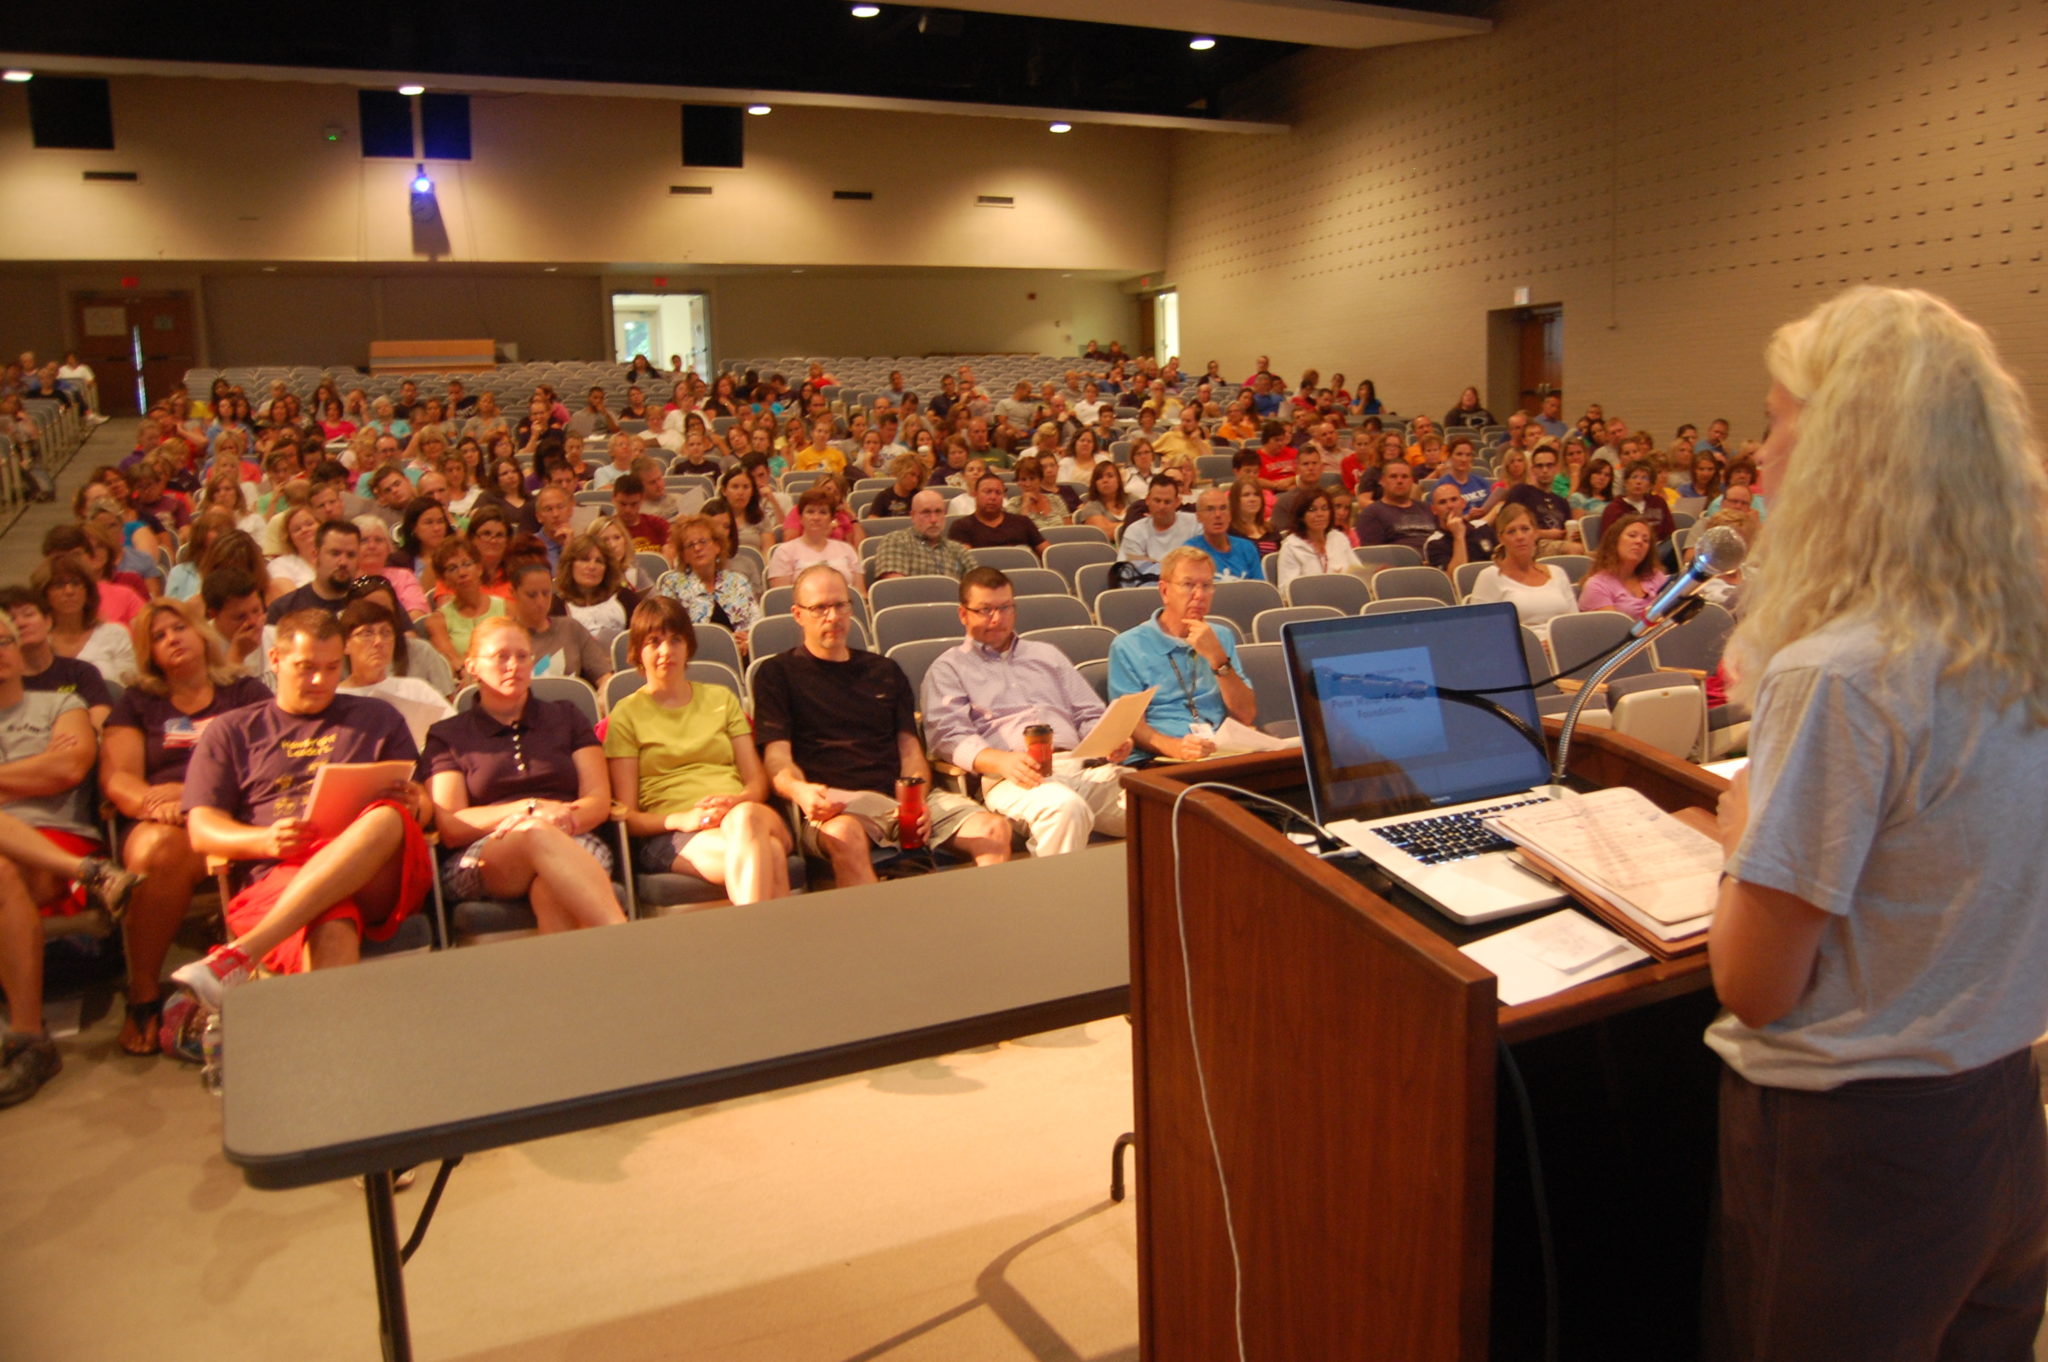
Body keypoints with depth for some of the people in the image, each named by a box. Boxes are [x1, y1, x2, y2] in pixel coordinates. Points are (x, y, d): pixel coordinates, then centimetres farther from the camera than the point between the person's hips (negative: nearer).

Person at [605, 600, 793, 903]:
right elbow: (626, 814, 5)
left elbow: (757, 779, 17)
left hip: (746, 816, 3)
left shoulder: (721, 698, 26)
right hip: (667, 837, -3)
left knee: (745, 819, -39)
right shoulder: (627, 714, 13)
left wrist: (738, 801, -8)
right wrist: (680, 818, -16)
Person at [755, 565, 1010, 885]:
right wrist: (799, 790, -22)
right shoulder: (778, 674, 14)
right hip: (836, 800, -4)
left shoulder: (885, 671, 27)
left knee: (995, 828, -21)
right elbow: (777, 757, 2)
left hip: (901, 796, 4)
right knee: (844, 834, -41)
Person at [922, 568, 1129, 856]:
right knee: (1065, 807, -39)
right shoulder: (948, 668, 17)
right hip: (1011, 779, -4)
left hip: (1080, 766, 4)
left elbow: (1090, 715, 28)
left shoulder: (1047, 655, 32)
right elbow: (948, 735, 1)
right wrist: (1001, 761, -19)